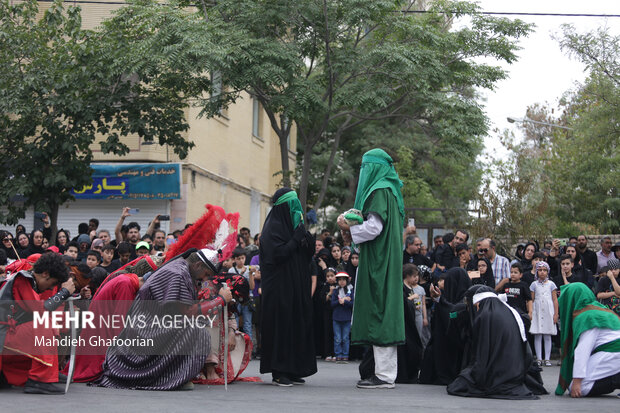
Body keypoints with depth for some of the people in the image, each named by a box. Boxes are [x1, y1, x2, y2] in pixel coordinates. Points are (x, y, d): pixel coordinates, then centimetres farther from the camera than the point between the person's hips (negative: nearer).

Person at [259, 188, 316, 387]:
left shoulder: (292, 225, 16)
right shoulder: (273, 227, -8)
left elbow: (307, 256, 16)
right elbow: (277, 254, -19)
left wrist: (307, 241, -3)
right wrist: (296, 240, -14)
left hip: (296, 286, 8)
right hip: (280, 287, -8)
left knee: (298, 324, 7)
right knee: (281, 324, -8)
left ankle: (293, 370, 13)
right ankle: (278, 372, -4)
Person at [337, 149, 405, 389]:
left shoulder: (379, 192, -11)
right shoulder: (389, 191, 19)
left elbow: (374, 227, -20)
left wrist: (350, 229, -5)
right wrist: (354, 231, 12)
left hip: (377, 262, -10)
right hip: (385, 261, 10)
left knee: (378, 312, -9)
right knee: (385, 313, 10)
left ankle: (384, 376, -9)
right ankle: (387, 372, 13)